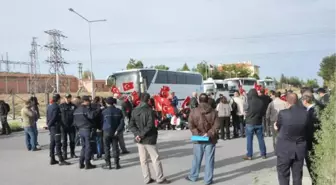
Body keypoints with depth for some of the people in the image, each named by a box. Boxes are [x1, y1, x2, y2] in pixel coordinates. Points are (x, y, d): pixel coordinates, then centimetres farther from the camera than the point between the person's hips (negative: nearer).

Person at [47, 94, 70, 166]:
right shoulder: (56, 107, -16)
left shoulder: (49, 107, 11)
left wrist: (49, 125, 11)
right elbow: (54, 118, -19)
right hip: (56, 127, -9)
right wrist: (49, 124, -7)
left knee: (52, 143, 13)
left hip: (51, 127, 9)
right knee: (58, 144, -7)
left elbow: (48, 117, 13)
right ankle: (61, 160, -5)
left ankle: (52, 159, 18)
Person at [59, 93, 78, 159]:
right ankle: (64, 154, 9)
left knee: (72, 140, 8)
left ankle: (72, 153, 20)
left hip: (71, 126, 1)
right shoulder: (61, 106, 1)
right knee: (64, 141, 3)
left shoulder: (73, 106, 3)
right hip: (63, 126, -1)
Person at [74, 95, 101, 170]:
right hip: (88, 130, -8)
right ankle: (87, 164, 5)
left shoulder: (77, 110, 12)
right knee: (88, 147, 0)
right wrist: (98, 110, -26)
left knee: (84, 146, 17)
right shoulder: (87, 108, -15)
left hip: (81, 130, 8)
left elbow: (75, 121, 16)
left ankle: (81, 163, 18)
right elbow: (91, 115, -34)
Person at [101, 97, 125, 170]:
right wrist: (117, 130, -8)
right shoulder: (118, 111, -1)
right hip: (115, 132, 3)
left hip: (106, 132, -3)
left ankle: (108, 164, 8)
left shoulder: (104, 112, -10)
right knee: (115, 147, 9)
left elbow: (101, 122, -2)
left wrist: (101, 129, 13)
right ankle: (117, 164, 10)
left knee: (107, 148, 6)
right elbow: (122, 122, -5)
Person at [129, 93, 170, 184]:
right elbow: (150, 126, -22)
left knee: (143, 160, 12)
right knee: (156, 159, 5)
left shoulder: (134, 111, 3)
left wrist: (138, 134, -10)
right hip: (149, 139, -5)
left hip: (140, 139, 6)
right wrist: (141, 135, -15)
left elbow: (131, 125, -2)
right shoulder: (149, 110, -14)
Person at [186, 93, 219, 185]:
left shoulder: (194, 111, -6)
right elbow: (216, 125, -10)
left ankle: (193, 177, 28)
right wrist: (209, 134, -10)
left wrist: (197, 134, -6)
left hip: (198, 139, 1)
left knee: (197, 159, 14)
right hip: (210, 139, 0)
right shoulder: (213, 111, -5)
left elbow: (191, 125, -9)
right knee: (209, 160, 6)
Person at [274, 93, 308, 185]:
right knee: (297, 175, 15)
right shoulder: (305, 113, -6)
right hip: (300, 149, 4)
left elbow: (277, 127, -2)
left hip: (285, 149, -4)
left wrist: (276, 126, 20)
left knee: (283, 175, 9)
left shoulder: (283, 113, -18)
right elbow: (306, 129, 7)